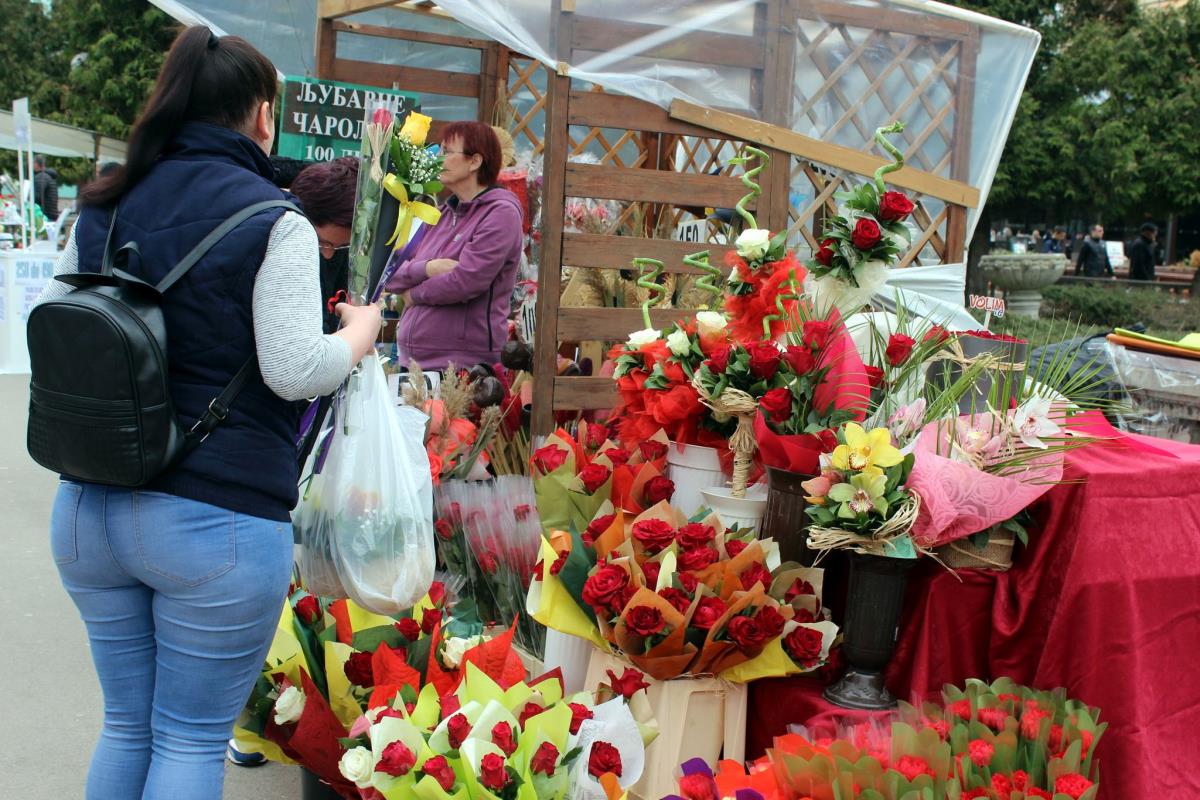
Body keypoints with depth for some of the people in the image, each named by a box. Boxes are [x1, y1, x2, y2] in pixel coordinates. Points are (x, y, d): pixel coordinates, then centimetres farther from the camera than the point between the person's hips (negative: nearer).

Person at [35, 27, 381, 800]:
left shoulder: (103, 209, 6)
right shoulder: (273, 220, -11)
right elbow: (295, 371, -16)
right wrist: (360, 332, 2)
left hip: (88, 510, 6)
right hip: (218, 523, -5)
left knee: (126, 725, 21)